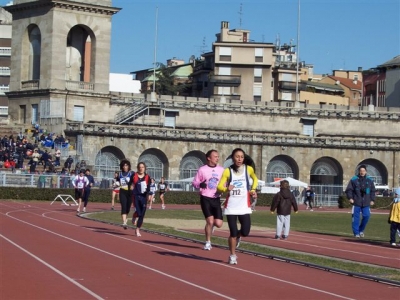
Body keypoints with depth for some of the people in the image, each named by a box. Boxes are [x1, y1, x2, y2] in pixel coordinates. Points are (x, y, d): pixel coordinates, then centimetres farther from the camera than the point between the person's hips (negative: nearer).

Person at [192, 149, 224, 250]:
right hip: (206, 199, -3)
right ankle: (208, 242, 8)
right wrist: (200, 184, -20)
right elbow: (194, 182, 2)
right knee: (210, 221, -12)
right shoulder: (202, 169, -4)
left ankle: (211, 225, 33)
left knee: (218, 223, -4)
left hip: (216, 199, 3)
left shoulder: (221, 170, 5)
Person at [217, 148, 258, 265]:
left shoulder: (248, 169, 1)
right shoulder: (227, 171, -3)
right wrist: (226, 189, -26)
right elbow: (219, 186, -6)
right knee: (232, 232, -2)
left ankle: (238, 236, 29)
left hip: (244, 207, 1)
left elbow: (255, 179, 22)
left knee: (245, 232, -7)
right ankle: (232, 256, 15)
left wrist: (253, 189, 7)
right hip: (231, 206, -1)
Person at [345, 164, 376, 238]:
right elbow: (348, 190, 3)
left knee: (366, 216, -3)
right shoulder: (354, 180, 0)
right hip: (356, 202, -2)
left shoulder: (370, 180, 9)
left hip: (366, 203, 2)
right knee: (355, 218, -2)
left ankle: (361, 230, 19)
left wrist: (372, 200, 8)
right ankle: (356, 233, 8)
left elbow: (372, 191, 16)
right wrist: (350, 198, -9)